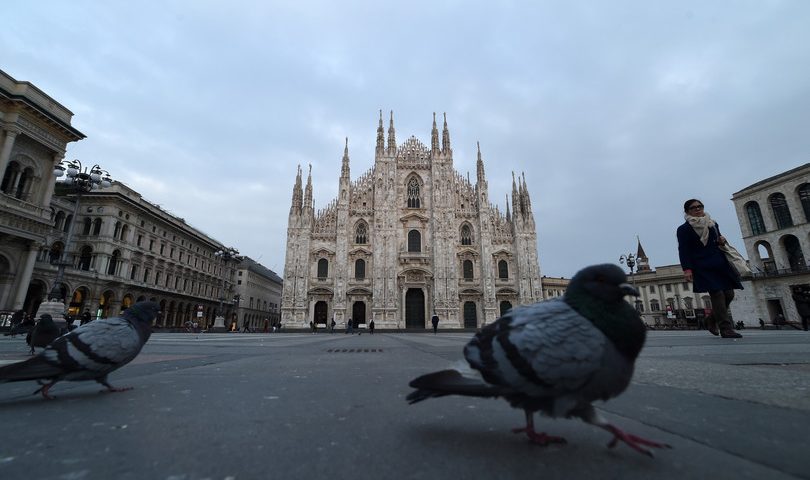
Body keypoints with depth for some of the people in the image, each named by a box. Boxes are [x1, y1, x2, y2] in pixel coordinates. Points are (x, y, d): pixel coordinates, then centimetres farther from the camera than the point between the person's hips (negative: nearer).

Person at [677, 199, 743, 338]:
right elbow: (683, 250, -9)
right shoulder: (684, 229, -3)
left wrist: (722, 241, 2)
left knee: (729, 294, 4)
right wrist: (687, 269, -18)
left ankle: (712, 320, 23)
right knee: (717, 295, -11)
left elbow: (718, 241, 28)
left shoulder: (713, 224, 16)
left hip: (720, 264, 7)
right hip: (703, 267, -7)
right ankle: (726, 329, -7)